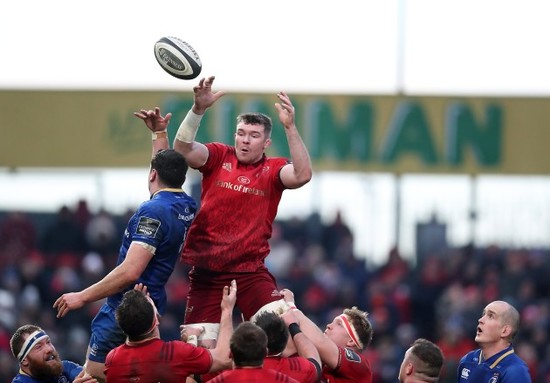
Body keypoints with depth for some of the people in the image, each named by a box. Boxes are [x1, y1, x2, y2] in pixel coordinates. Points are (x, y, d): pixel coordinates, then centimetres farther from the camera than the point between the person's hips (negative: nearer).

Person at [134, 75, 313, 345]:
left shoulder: (273, 170, 1)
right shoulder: (219, 157, 3)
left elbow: (302, 175, -18)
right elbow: (183, 151, -14)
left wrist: (289, 127, -28)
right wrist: (198, 109, -29)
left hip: (251, 271, -1)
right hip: (207, 272, 1)